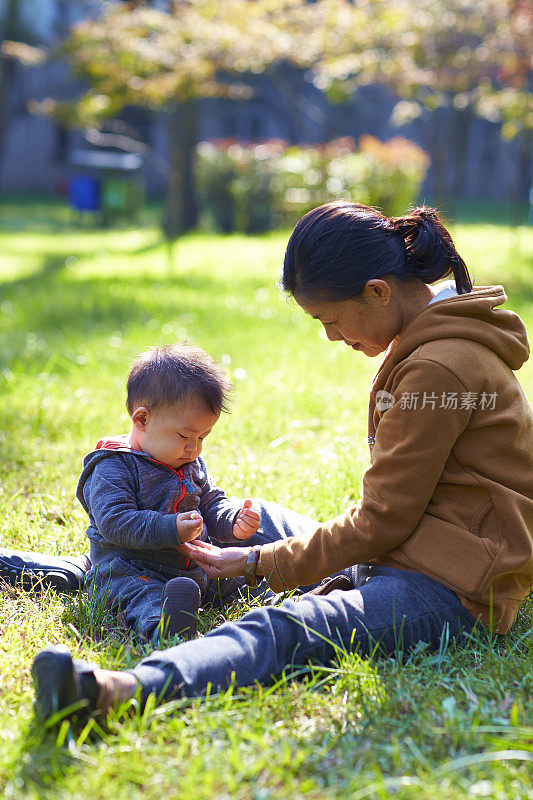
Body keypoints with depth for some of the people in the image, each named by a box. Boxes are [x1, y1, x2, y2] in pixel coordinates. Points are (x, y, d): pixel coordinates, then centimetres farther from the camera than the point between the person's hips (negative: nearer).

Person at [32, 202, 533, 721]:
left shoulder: (437, 370, -19)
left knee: (285, 630, -36)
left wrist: (261, 563, -9)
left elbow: (381, 521, -15)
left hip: (448, 588, -11)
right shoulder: (437, 340, 14)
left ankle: (117, 689, -59)